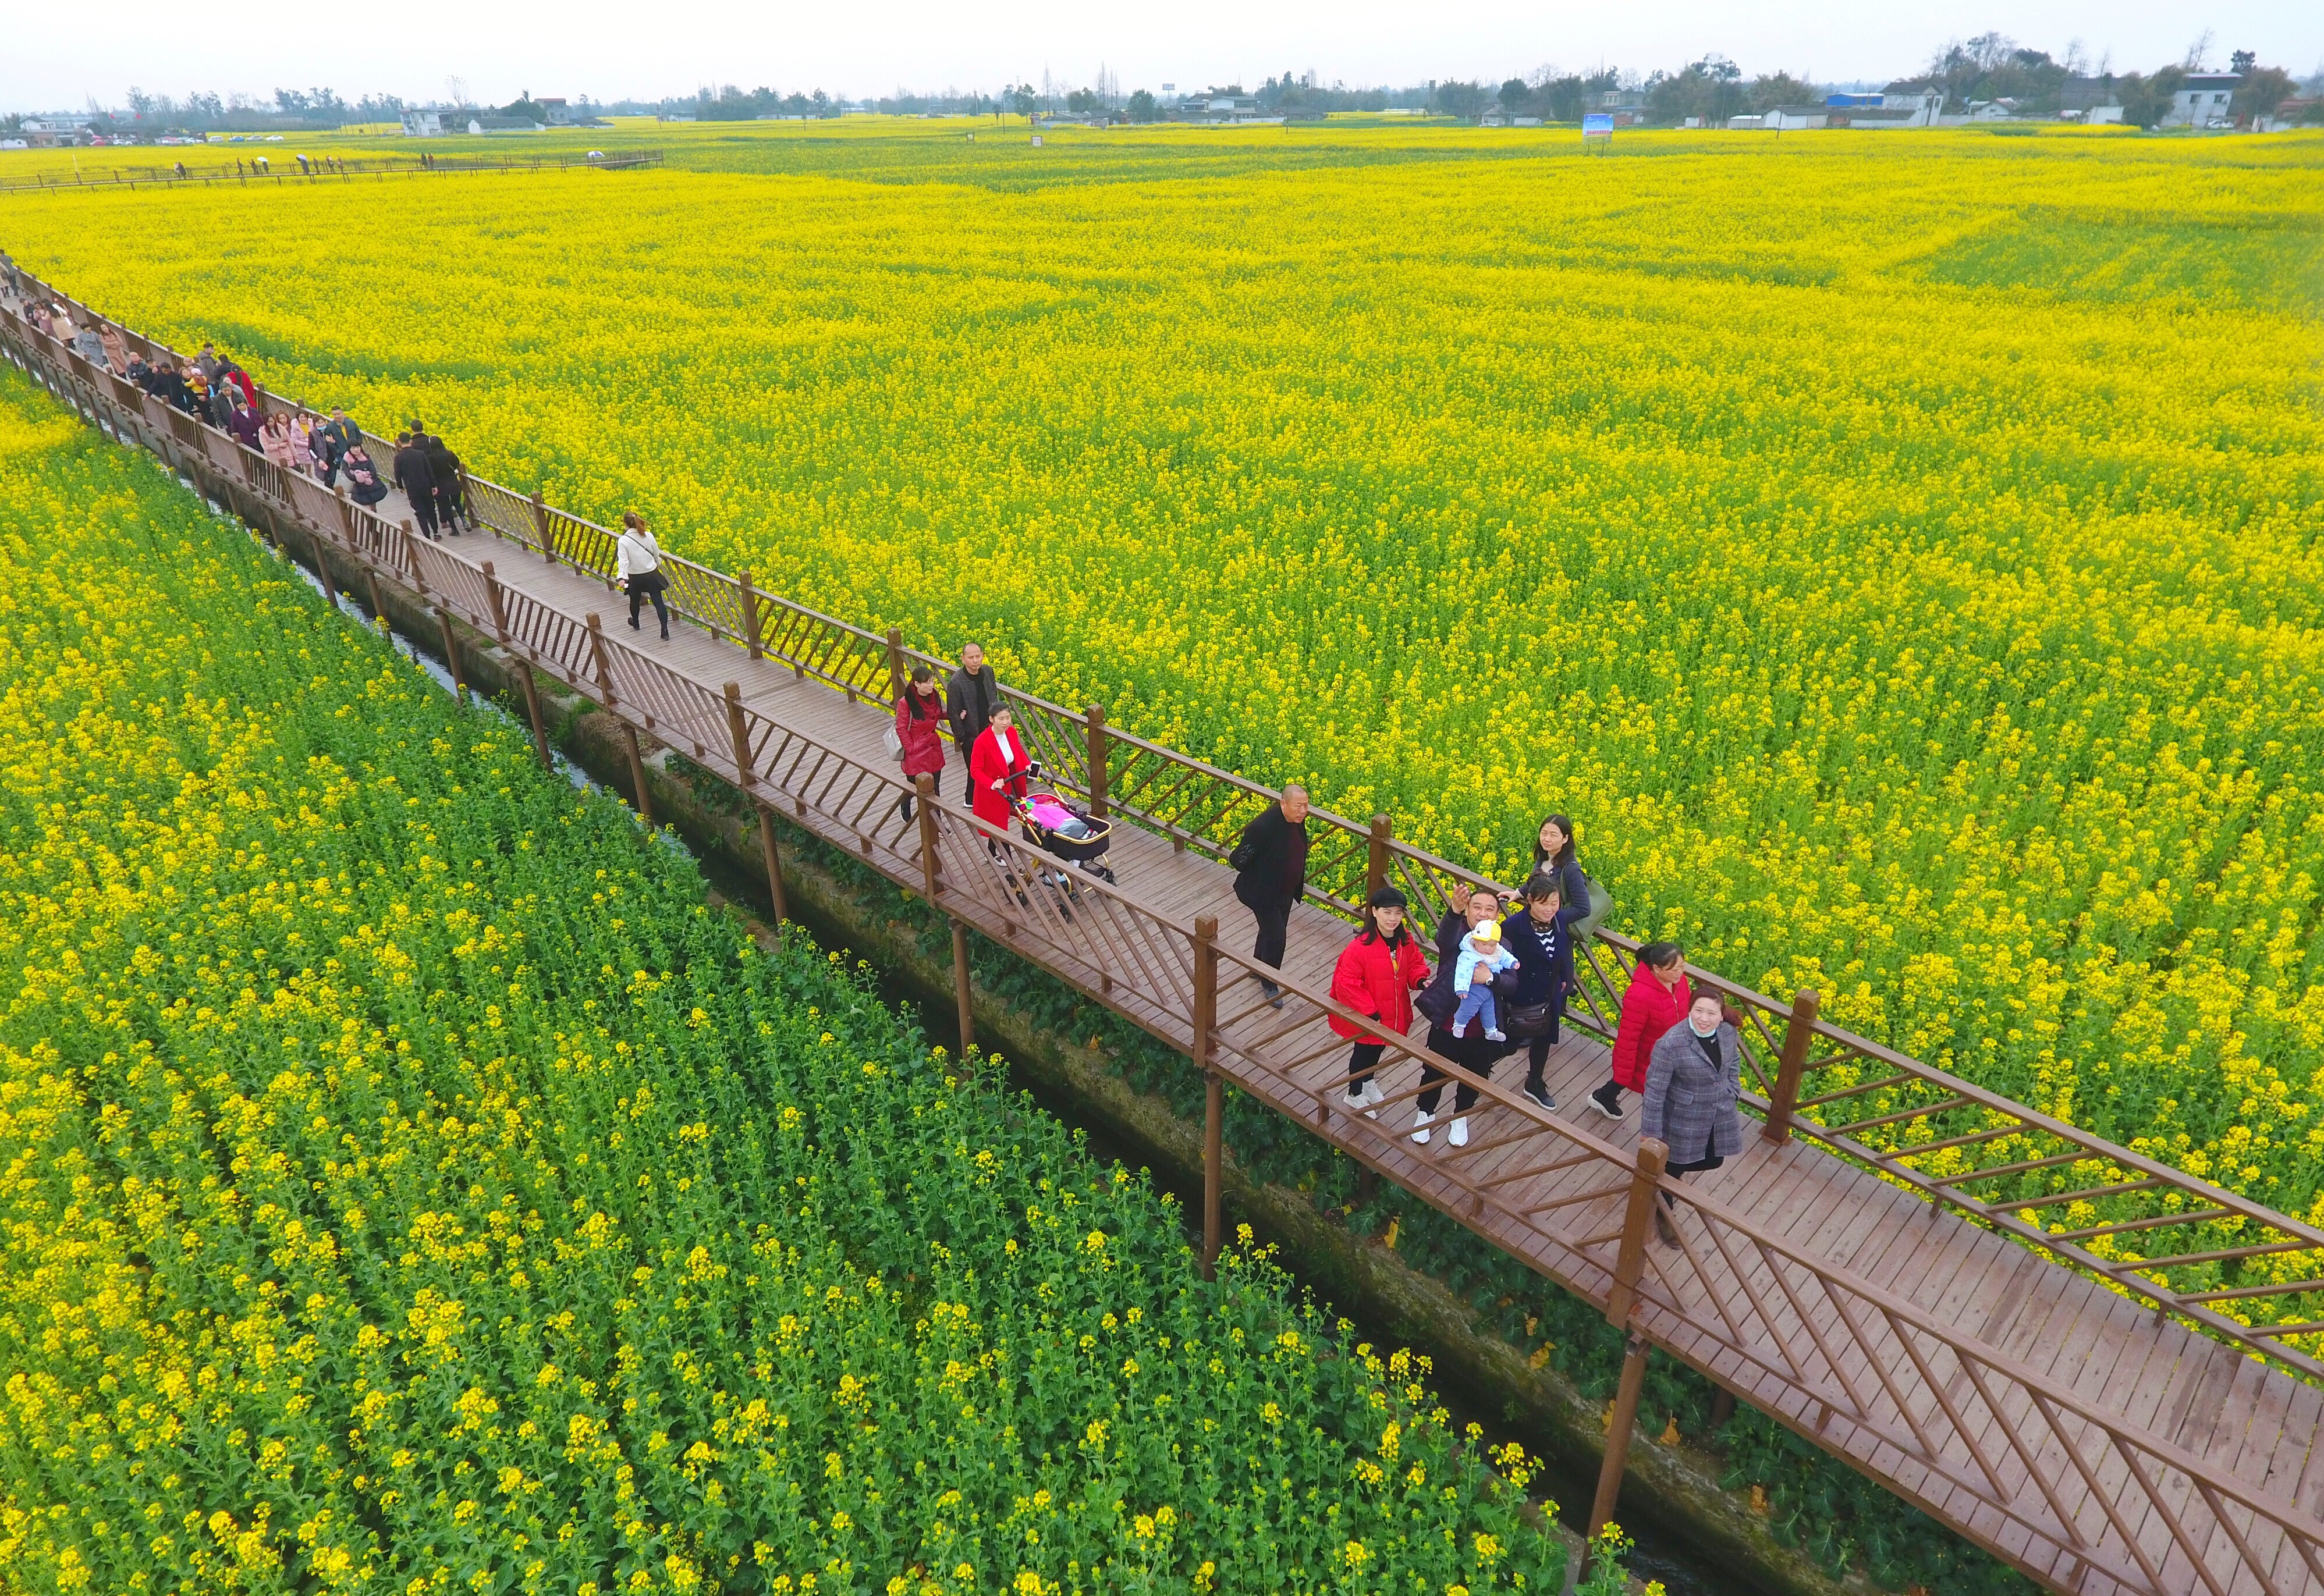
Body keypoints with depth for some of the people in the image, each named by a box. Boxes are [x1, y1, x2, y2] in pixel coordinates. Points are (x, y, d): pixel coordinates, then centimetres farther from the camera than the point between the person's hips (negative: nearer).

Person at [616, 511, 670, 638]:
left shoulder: (623, 541, -15)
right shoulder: (649, 536, -7)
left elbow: (623, 560, -23)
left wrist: (622, 577, -27)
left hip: (635, 578, -1)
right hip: (652, 575, 1)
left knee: (635, 601, 23)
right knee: (658, 602, 0)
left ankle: (635, 624, 46)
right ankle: (665, 632, -9)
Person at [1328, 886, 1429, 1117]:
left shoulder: (1406, 941, -10)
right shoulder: (1360, 946, -30)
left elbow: (1415, 964, 7)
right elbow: (1347, 983, -25)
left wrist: (1421, 980, -15)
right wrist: (1369, 1011, -23)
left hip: (1393, 1014, 6)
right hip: (1365, 1018, -6)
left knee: (1378, 1048, 29)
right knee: (1364, 1052, 16)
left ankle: (1369, 1082, 58)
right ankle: (1355, 1096, 41)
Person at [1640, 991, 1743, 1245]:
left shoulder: (1728, 1034, -12)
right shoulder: (1670, 1044, -31)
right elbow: (1655, 1091, -24)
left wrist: (1731, 1096, 7)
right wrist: (1652, 1134, -20)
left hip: (1719, 1118, 6)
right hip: (1684, 1121, -5)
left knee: (1713, 1160, 24)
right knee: (1673, 1167, 14)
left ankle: (1674, 1169, 55)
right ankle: (1664, 1216, 42)